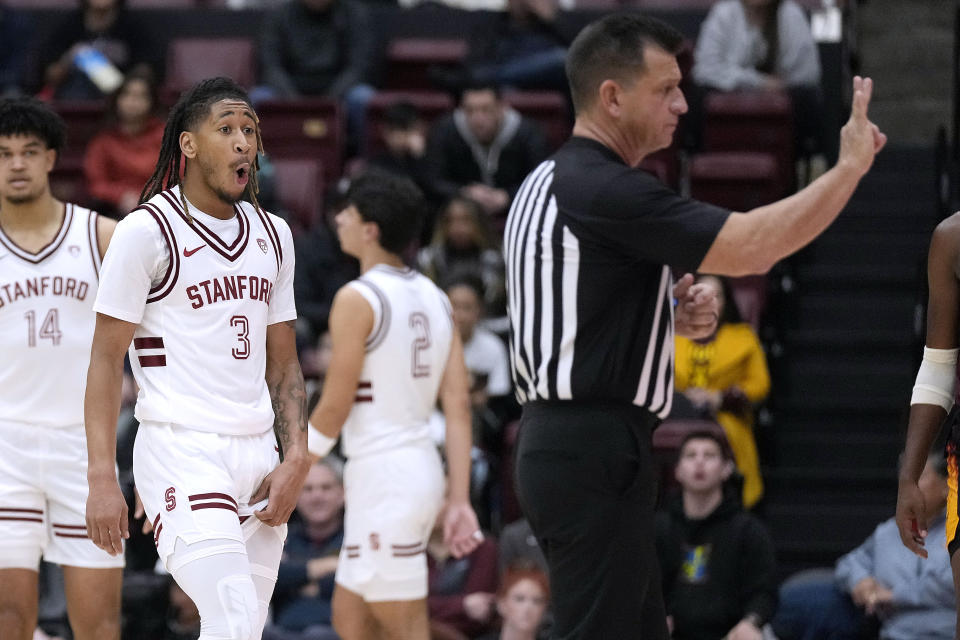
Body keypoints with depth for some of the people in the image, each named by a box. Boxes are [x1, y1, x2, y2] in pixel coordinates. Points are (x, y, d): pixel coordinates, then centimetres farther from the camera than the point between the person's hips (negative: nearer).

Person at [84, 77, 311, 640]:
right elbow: (106, 360, -5)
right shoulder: (147, 231, -5)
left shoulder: (273, 235, 15)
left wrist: (296, 457, 5)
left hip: (258, 454, 7)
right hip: (180, 450, -7)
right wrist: (102, 478, -13)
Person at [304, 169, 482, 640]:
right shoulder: (433, 298, 11)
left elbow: (335, 408, -13)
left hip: (382, 473, -9)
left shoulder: (357, 299, -12)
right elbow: (458, 405, 7)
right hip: (422, 464, 9)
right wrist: (459, 499, 7)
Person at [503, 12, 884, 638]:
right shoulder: (604, 189, -17)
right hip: (593, 453, -10)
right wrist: (850, 167, -13)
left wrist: (671, 318, 8)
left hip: (566, 440, 10)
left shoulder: (552, 183, 15)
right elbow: (752, 246, -24)